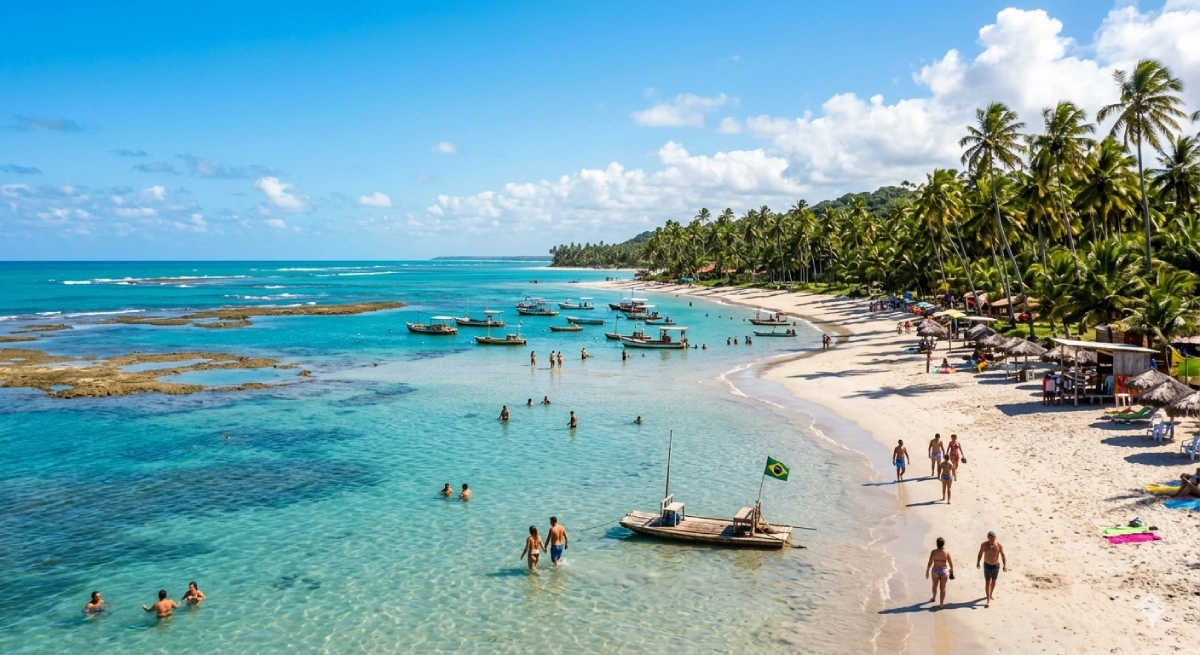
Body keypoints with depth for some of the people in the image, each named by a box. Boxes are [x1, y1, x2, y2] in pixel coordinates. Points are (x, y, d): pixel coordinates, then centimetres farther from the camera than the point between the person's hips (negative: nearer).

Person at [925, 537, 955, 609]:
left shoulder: (934, 552, -15)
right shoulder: (947, 552, -13)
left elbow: (930, 563, -13)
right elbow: (951, 563, -6)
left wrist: (927, 571, -1)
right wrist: (951, 570, 14)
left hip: (935, 570, 0)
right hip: (944, 571, 0)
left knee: (935, 585, 23)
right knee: (943, 587, 10)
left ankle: (934, 598, 46)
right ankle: (941, 604, 13)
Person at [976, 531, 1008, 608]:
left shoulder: (999, 545, -16)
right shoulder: (984, 545, -15)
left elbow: (1003, 555, -13)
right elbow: (980, 554, -1)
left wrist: (1005, 565, -22)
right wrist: (978, 563, 5)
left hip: (996, 565, 1)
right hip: (987, 565, -1)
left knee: (993, 581, 19)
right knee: (987, 582, -3)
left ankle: (991, 594, 43)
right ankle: (988, 600, -1)